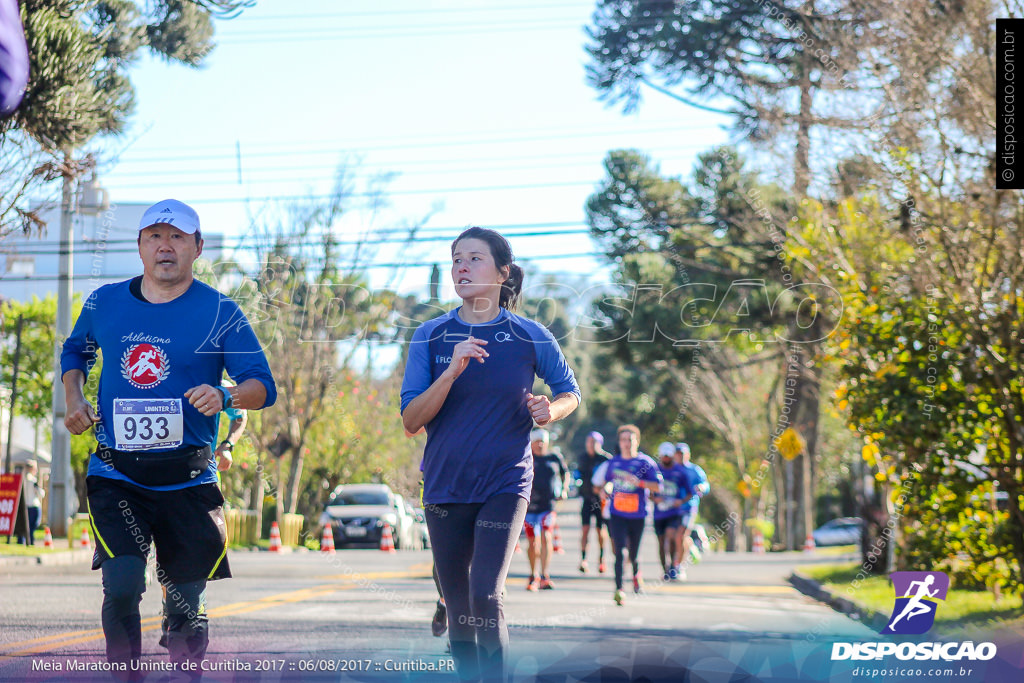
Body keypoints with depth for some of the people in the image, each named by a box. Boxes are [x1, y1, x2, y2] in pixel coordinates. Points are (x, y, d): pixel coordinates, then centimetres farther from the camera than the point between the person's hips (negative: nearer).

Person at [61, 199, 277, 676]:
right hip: (116, 477, 1)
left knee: (186, 602, 3)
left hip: (188, 481, -1)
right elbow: (76, 351, 27)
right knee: (122, 586, -18)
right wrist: (74, 400, 8)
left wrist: (225, 397, -26)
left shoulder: (220, 313, -1)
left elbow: (263, 386, -5)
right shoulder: (104, 303, 7)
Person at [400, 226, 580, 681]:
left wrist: (551, 410, -10)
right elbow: (410, 421, -6)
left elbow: (570, 392, 14)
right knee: (458, 609, 8)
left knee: (485, 599, -19)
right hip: (445, 486, 2)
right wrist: (452, 372, -20)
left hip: (505, 484, -2)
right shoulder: (430, 336, 0)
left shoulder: (529, 336, -2)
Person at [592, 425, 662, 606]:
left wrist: (639, 482, -24)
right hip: (617, 514, 1)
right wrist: (601, 490, 2)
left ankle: (636, 573, 43)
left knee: (633, 554, 10)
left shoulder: (645, 462, -3)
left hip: (637, 515, -1)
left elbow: (658, 486, -10)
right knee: (620, 552, -14)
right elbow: (598, 482, 24)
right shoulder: (612, 463, 9)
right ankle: (618, 589, -16)